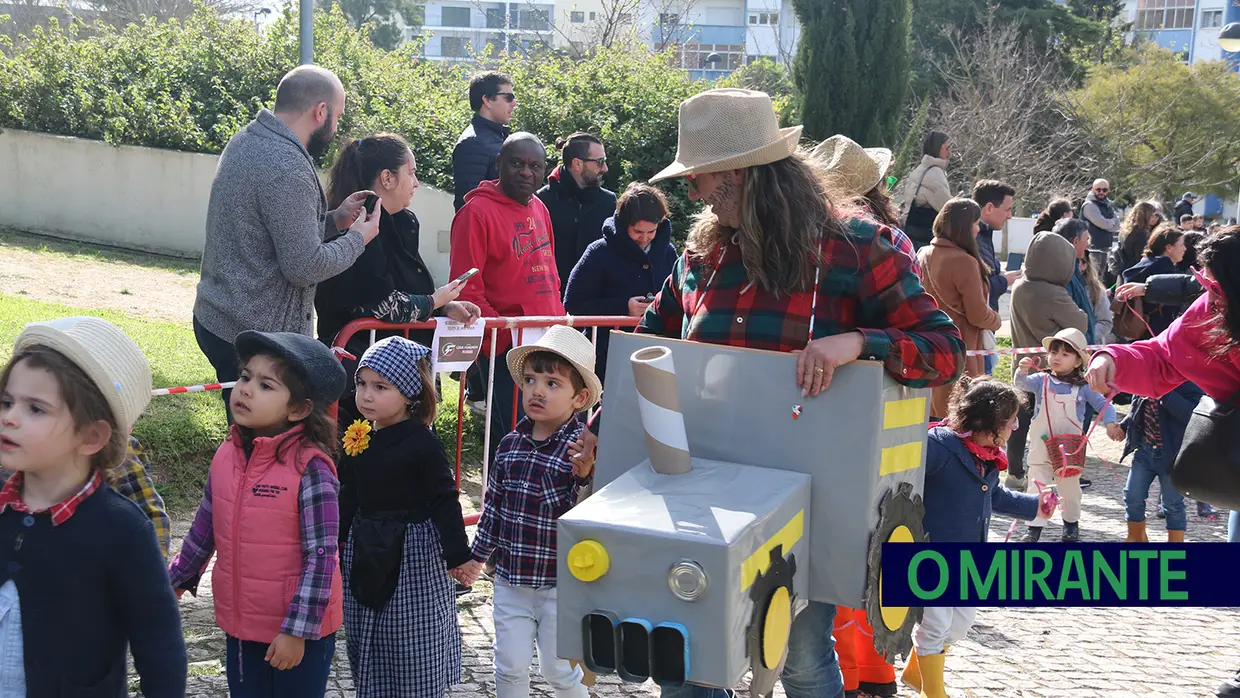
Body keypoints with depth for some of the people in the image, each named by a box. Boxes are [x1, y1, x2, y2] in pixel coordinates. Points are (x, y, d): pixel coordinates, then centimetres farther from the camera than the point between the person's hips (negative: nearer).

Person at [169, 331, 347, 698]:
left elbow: (321, 556, -19)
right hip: (240, 624, 6)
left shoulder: (310, 468, -20)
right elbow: (205, 527, 13)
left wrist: (297, 629, -18)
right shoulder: (227, 455, -1)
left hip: (299, 631, -6)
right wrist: (177, 580, 21)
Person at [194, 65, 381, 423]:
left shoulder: (246, 140, 8)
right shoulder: (287, 168, -22)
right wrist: (358, 238, -6)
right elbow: (304, 267, -21)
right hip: (258, 335, -10)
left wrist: (334, 219, 10)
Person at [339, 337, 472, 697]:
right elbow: (348, 496, 13)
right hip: (365, 551, 6)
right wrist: (335, 540, 19)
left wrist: (457, 554, -16)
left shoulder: (422, 444, -15)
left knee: (412, 640, 2)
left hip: (413, 552, -6)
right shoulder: (357, 439, 2)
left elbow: (444, 499, -13)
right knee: (365, 639, 16)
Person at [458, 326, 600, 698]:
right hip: (511, 579, 4)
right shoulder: (511, 444, -1)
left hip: (561, 584, -4)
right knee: (510, 668, 10)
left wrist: (585, 475, -39)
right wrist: (478, 555, 17)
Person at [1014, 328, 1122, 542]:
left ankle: (1071, 524, 34)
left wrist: (1110, 424, -16)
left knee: (1070, 487, 15)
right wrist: (1021, 371, -42)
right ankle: (1034, 527, 9)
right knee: (1037, 486, 1)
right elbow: (1022, 384, -21)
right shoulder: (1041, 380, -4)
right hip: (1041, 447, 0)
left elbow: (1103, 404, 1)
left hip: (1069, 449, 0)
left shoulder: (1083, 387, -5)